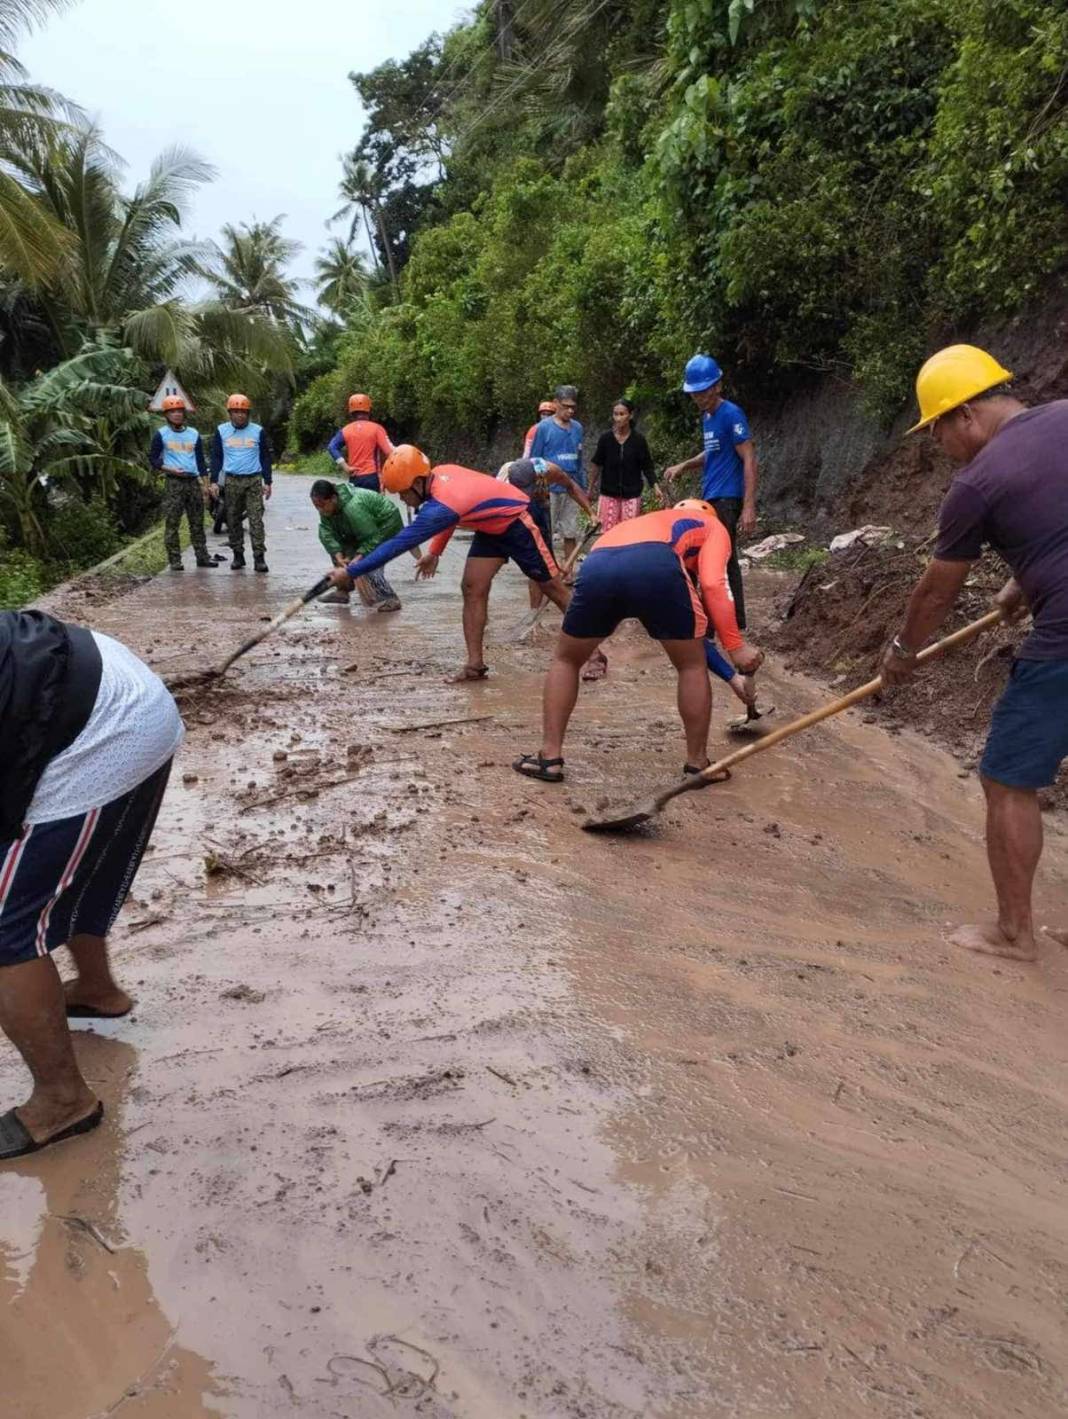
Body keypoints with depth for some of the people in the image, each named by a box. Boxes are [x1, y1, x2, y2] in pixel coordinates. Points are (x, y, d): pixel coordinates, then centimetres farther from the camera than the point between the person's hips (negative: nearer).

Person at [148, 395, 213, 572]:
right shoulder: (161, 434, 2)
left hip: (193, 481, 4)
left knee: (197, 522, 7)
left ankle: (202, 556, 12)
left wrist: (205, 485, 9)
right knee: (172, 523, -4)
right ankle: (174, 560, -1)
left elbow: (200, 460, 14)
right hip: (173, 483, -3)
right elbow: (153, 459, 2)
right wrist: (169, 469, -14)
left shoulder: (193, 434, 12)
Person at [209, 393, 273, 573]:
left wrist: (267, 482, 3)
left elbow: (265, 457, 8)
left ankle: (259, 557, -9)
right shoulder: (221, 431, 6)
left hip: (254, 480, -2)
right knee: (233, 519, 6)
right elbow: (216, 457, 9)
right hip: (232, 481, 2)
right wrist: (214, 481, 2)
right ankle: (237, 555, 15)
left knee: (256, 519, -8)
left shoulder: (258, 431, 4)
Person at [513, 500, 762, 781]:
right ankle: (697, 764, 28)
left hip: (596, 565, 4)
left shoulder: (650, 521, 47)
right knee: (693, 666, 21)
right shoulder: (713, 525, 32)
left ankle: (549, 758, 25)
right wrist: (735, 647, 13)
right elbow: (713, 584, 12)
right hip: (656, 565, -4)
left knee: (566, 660, 28)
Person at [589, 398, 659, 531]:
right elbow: (596, 464, 7)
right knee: (609, 532, 2)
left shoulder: (638, 439, -4)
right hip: (609, 494, 1)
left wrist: (654, 486, -9)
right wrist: (591, 488, 10)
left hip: (631, 495, 0)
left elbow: (647, 466, 2)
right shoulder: (606, 438, -3)